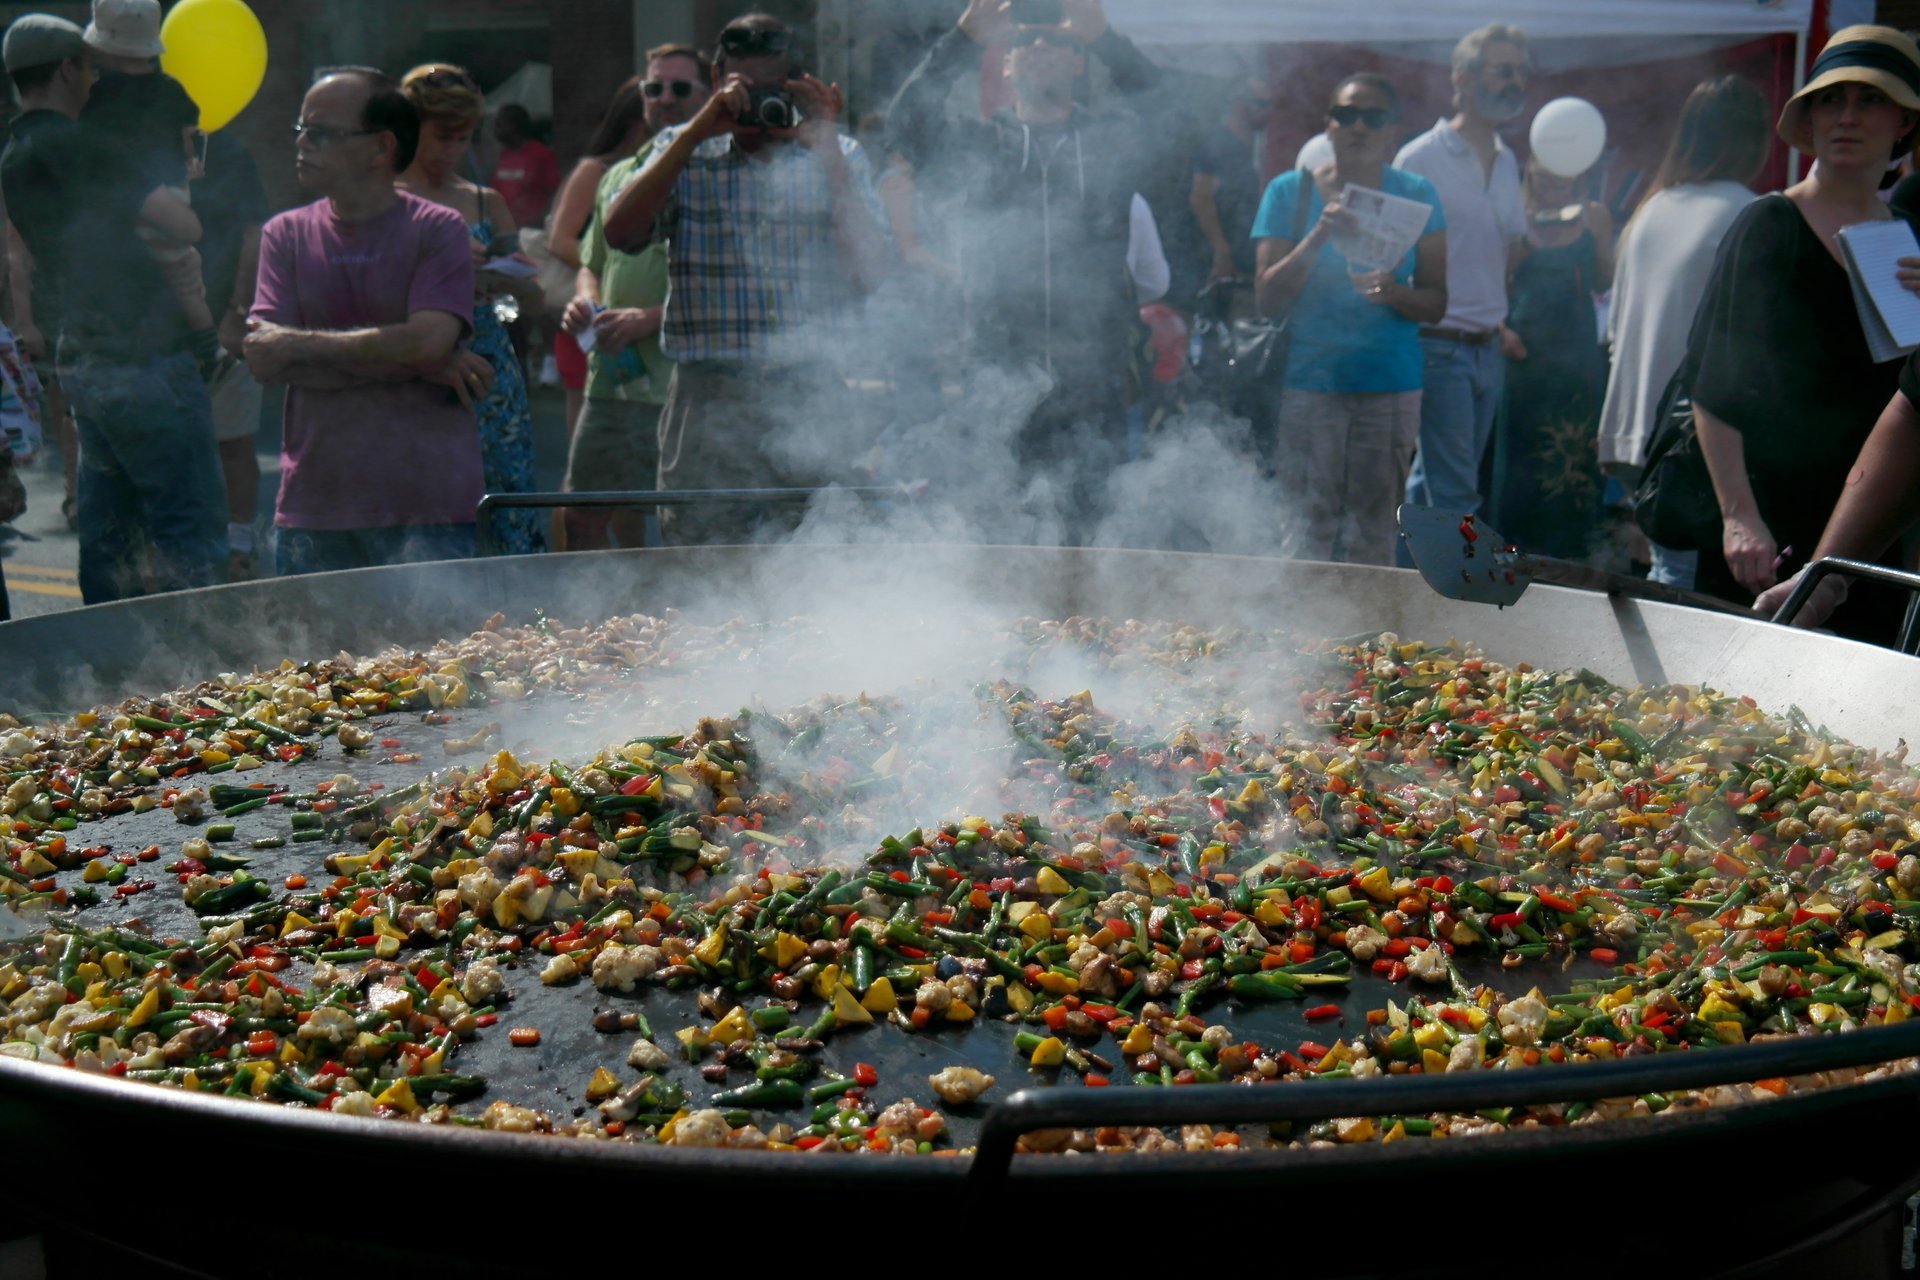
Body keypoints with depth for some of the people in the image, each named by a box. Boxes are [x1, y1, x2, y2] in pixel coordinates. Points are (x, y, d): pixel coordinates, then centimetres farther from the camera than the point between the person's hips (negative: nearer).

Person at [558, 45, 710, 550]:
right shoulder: (617, 176, 18)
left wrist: (651, 318, -19)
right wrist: (585, 302, 5)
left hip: (680, 384, -7)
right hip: (609, 379, 7)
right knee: (582, 518, 10)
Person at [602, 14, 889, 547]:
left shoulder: (840, 157, 11)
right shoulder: (684, 152, 11)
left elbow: (871, 271, -2)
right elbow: (619, 233, -7)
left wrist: (827, 152, -7)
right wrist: (697, 130, -9)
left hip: (813, 401, 1)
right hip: (709, 404, 0)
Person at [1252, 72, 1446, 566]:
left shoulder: (1416, 196, 7)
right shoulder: (1290, 192, 3)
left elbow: (1436, 302, 5)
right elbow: (1266, 297, -3)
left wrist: (1393, 293, -16)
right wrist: (1319, 238, -16)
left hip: (1391, 386, 2)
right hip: (1309, 381, -1)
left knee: (1374, 532, 3)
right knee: (1308, 527, -5)